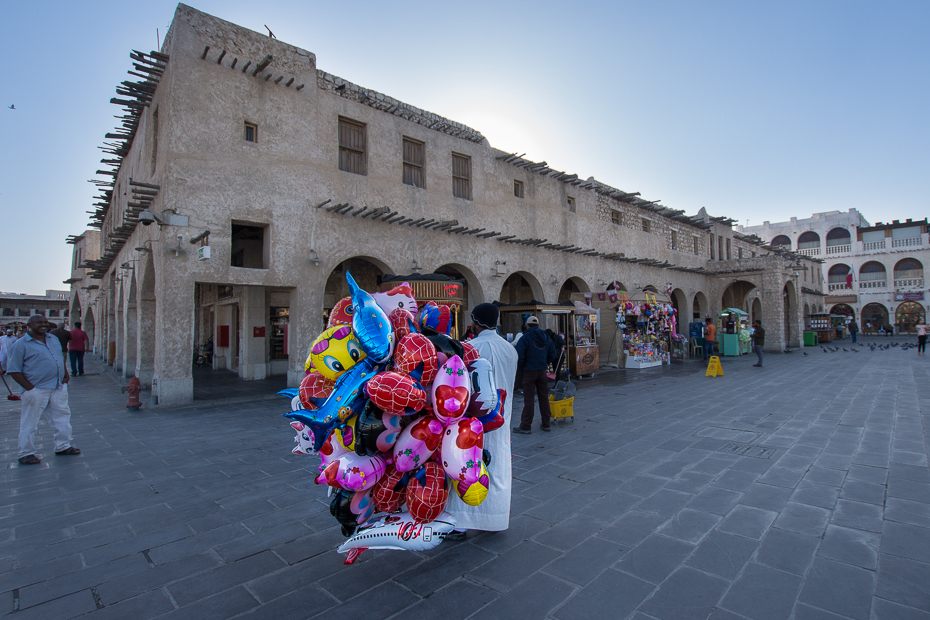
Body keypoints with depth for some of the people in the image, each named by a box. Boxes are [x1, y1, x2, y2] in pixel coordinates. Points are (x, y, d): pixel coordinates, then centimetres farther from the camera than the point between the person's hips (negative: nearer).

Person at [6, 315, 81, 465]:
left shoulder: (54, 339, 12)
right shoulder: (21, 345, -8)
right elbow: (14, 371, -10)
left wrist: (65, 374, 8)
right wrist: (29, 388, -16)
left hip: (59, 387, 6)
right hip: (37, 390, -6)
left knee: (62, 417, 13)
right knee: (30, 422, 5)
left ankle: (63, 446, 26)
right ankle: (26, 454, 18)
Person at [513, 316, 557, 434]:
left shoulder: (525, 338, -11)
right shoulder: (546, 337, 8)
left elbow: (519, 355, -19)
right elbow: (552, 355, 11)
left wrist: (521, 366, -4)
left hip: (529, 371, -5)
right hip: (542, 371, 5)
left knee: (528, 399, -2)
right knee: (544, 397, 13)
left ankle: (525, 426, 3)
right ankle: (545, 424, 22)